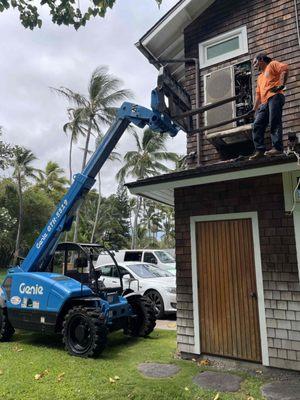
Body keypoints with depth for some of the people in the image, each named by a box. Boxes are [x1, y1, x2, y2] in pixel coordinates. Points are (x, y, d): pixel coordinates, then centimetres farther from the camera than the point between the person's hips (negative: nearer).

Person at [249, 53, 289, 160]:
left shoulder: (272, 64, 14)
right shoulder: (260, 77, 35)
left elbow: (284, 68, -5)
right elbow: (258, 94, 31)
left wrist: (281, 84, -18)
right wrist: (254, 109, 22)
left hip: (275, 96, -8)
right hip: (264, 103, 8)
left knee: (274, 122, -17)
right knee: (257, 125, -5)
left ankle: (277, 148, -22)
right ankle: (260, 150, -10)